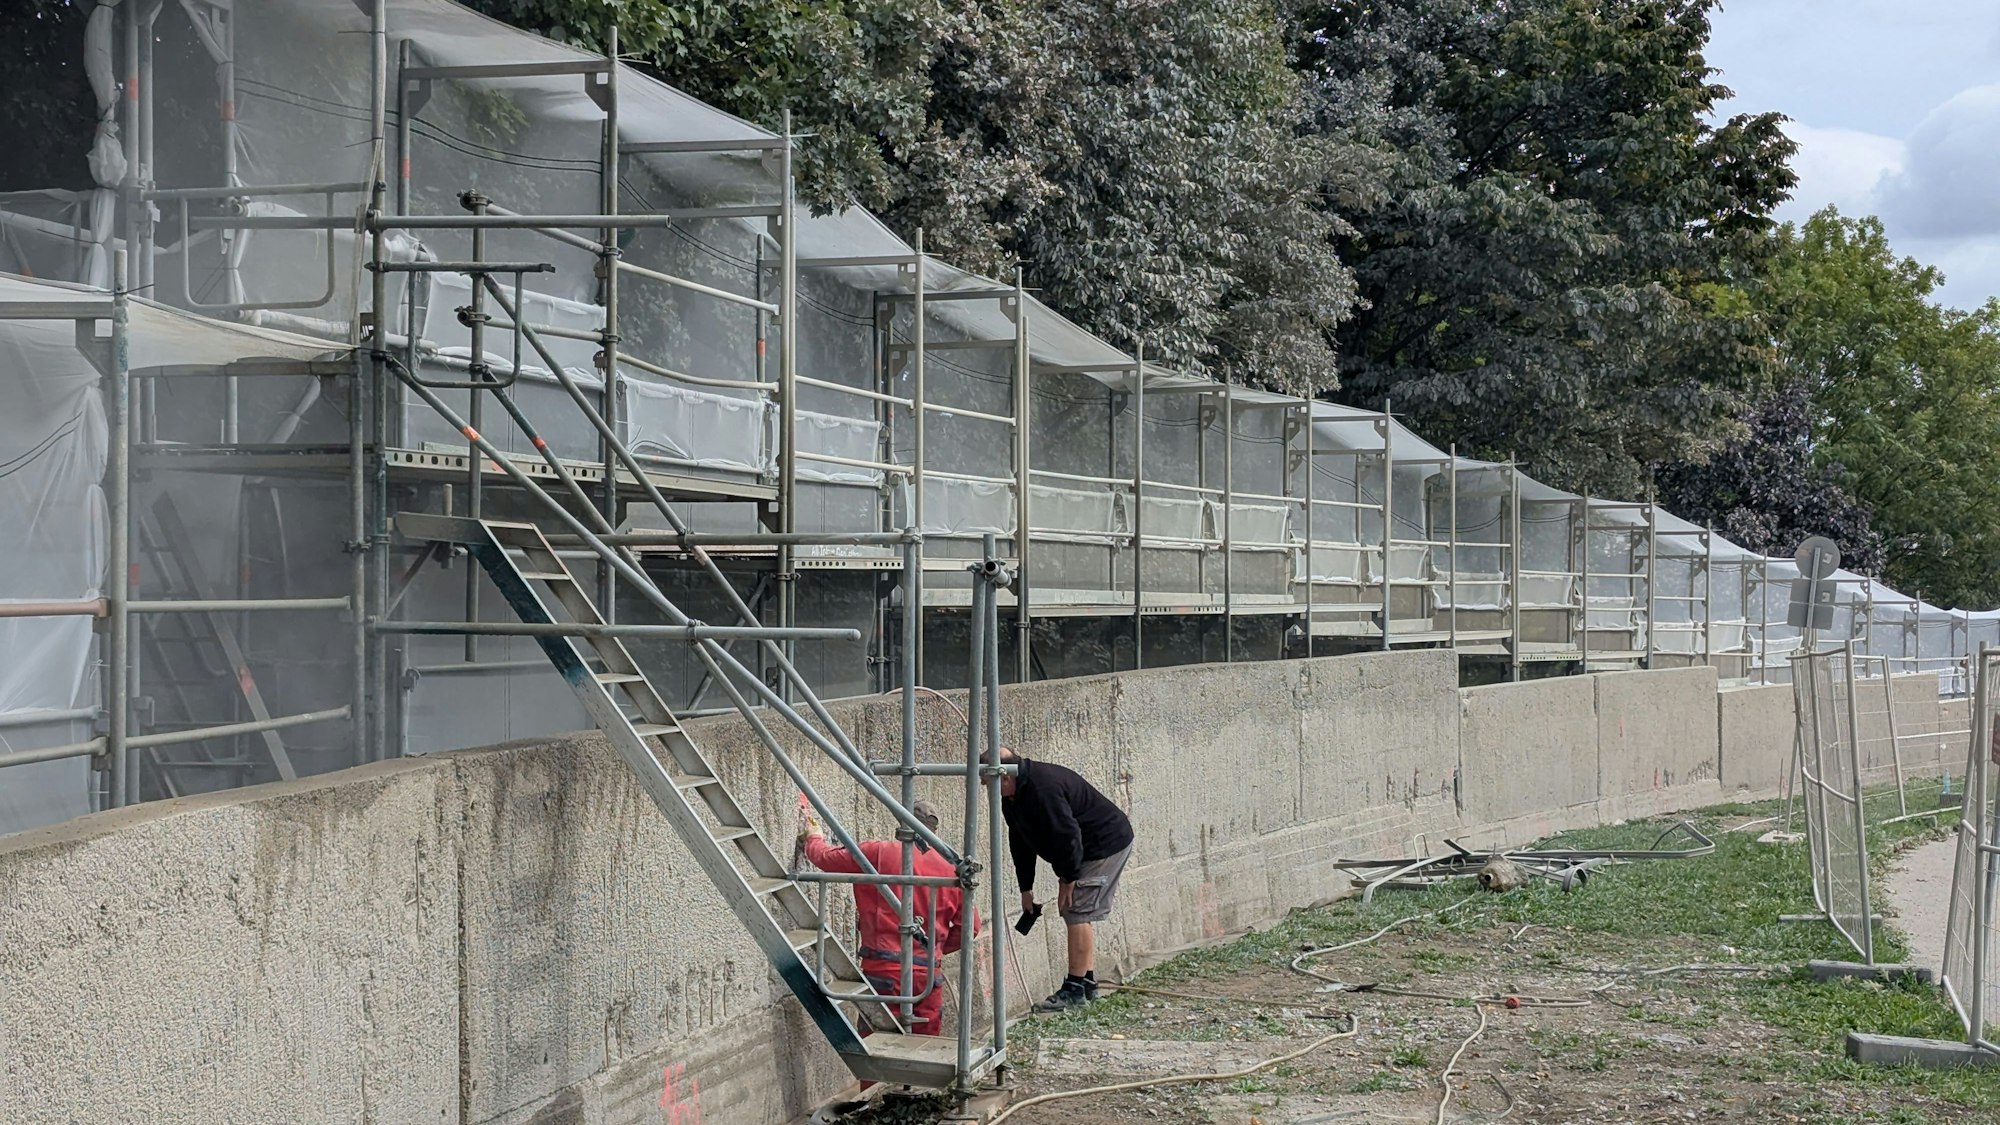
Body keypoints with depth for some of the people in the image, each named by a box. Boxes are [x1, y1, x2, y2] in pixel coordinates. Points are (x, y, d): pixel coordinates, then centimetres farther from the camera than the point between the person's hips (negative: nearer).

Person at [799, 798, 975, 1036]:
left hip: (884, 969, -3)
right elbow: (969, 926, 8)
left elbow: (826, 858, 7)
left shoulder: (879, 853, -4)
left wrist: (814, 838, 29)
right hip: (928, 973, 3)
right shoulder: (950, 871, 6)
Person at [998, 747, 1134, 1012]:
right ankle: (1088, 983, 21)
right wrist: (1026, 888, 11)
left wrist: (1067, 879, -19)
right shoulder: (1012, 797, 3)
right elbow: (1020, 842, 12)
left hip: (1106, 845, -10)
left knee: (1078, 914, -11)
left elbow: (1067, 836, -30)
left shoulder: (1043, 789, -31)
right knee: (1078, 914, 14)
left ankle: (1074, 989, -9)